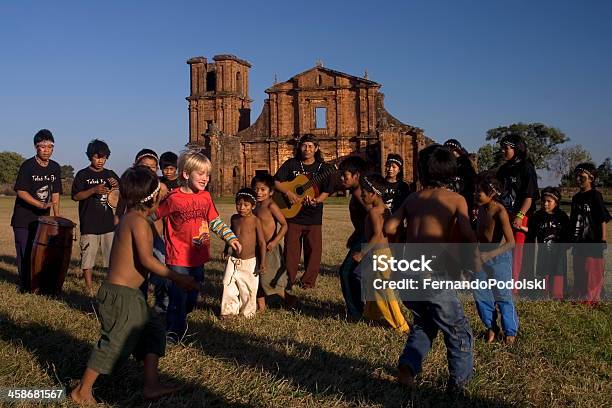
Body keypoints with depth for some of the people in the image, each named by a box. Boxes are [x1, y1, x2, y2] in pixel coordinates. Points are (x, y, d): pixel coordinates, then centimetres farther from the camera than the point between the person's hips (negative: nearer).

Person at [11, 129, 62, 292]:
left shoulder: (55, 167, 5)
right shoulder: (27, 166, -11)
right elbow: (20, 191, -16)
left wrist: (56, 214, 2)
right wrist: (41, 205, -25)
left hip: (43, 218, 4)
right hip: (24, 219, -4)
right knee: (25, 252, 0)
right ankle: (25, 285, 11)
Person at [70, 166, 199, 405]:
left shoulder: (129, 218, 13)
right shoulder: (138, 221, -17)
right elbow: (146, 260, -23)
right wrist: (177, 278, -17)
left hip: (130, 295, 10)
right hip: (120, 295, -10)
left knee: (152, 331, 14)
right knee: (115, 343, -2)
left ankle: (151, 385, 16)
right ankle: (82, 391, 10)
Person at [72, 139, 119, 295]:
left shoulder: (110, 175, 11)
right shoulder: (83, 175, 1)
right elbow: (76, 196, -6)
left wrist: (117, 187, -8)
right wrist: (93, 190, -20)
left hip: (109, 225, 3)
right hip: (89, 225, -3)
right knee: (88, 260, 1)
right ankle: (90, 292, 10)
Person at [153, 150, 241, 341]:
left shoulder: (206, 197, 5)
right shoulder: (174, 198, -13)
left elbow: (215, 221, 11)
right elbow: (153, 215, -3)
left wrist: (231, 238, 5)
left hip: (198, 257, 6)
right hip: (179, 259, -6)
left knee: (191, 299, 18)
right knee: (178, 298, -1)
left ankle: (180, 324, 39)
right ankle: (173, 332, 16)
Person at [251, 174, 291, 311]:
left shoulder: (271, 206, -16)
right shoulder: (256, 206, 8)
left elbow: (284, 225, -19)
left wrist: (275, 241, -25)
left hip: (270, 248, -8)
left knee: (268, 278, -4)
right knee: (258, 277, 12)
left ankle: (286, 297, 17)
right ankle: (261, 305, 23)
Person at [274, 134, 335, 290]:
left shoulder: (322, 168, 3)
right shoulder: (291, 164, 4)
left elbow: (326, 191, 0)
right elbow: (276, 181, 0)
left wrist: (316, 200, -19)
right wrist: (288, 193, -16)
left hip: (313, 216, 0)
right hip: (292, 214, 0)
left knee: (314, 249, 2)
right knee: (291, 249, 3)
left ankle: (308, 281, 15)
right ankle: (288, 281, 16)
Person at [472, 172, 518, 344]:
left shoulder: (499, 211, -20)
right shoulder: (481, 209, 1)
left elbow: (511, 243, -24)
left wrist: (489, 255, -31)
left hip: (499, 257, -6)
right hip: (482, 256, 7)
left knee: (502, 296, 4)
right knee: (480, 294, 9)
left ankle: (510, 332, 23)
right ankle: (491, 327, 28)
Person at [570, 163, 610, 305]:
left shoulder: (595, 195, -8)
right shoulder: (576, 197, 12)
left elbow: (603, 218, -9)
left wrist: (602, 238, -13)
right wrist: (571, 238, 17)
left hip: (592, 240, -7)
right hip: (579, 240, 7)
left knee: (592, 270, -2)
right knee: (578, 270, 13)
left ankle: (591, 298, 7)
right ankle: (579, 296, 23)